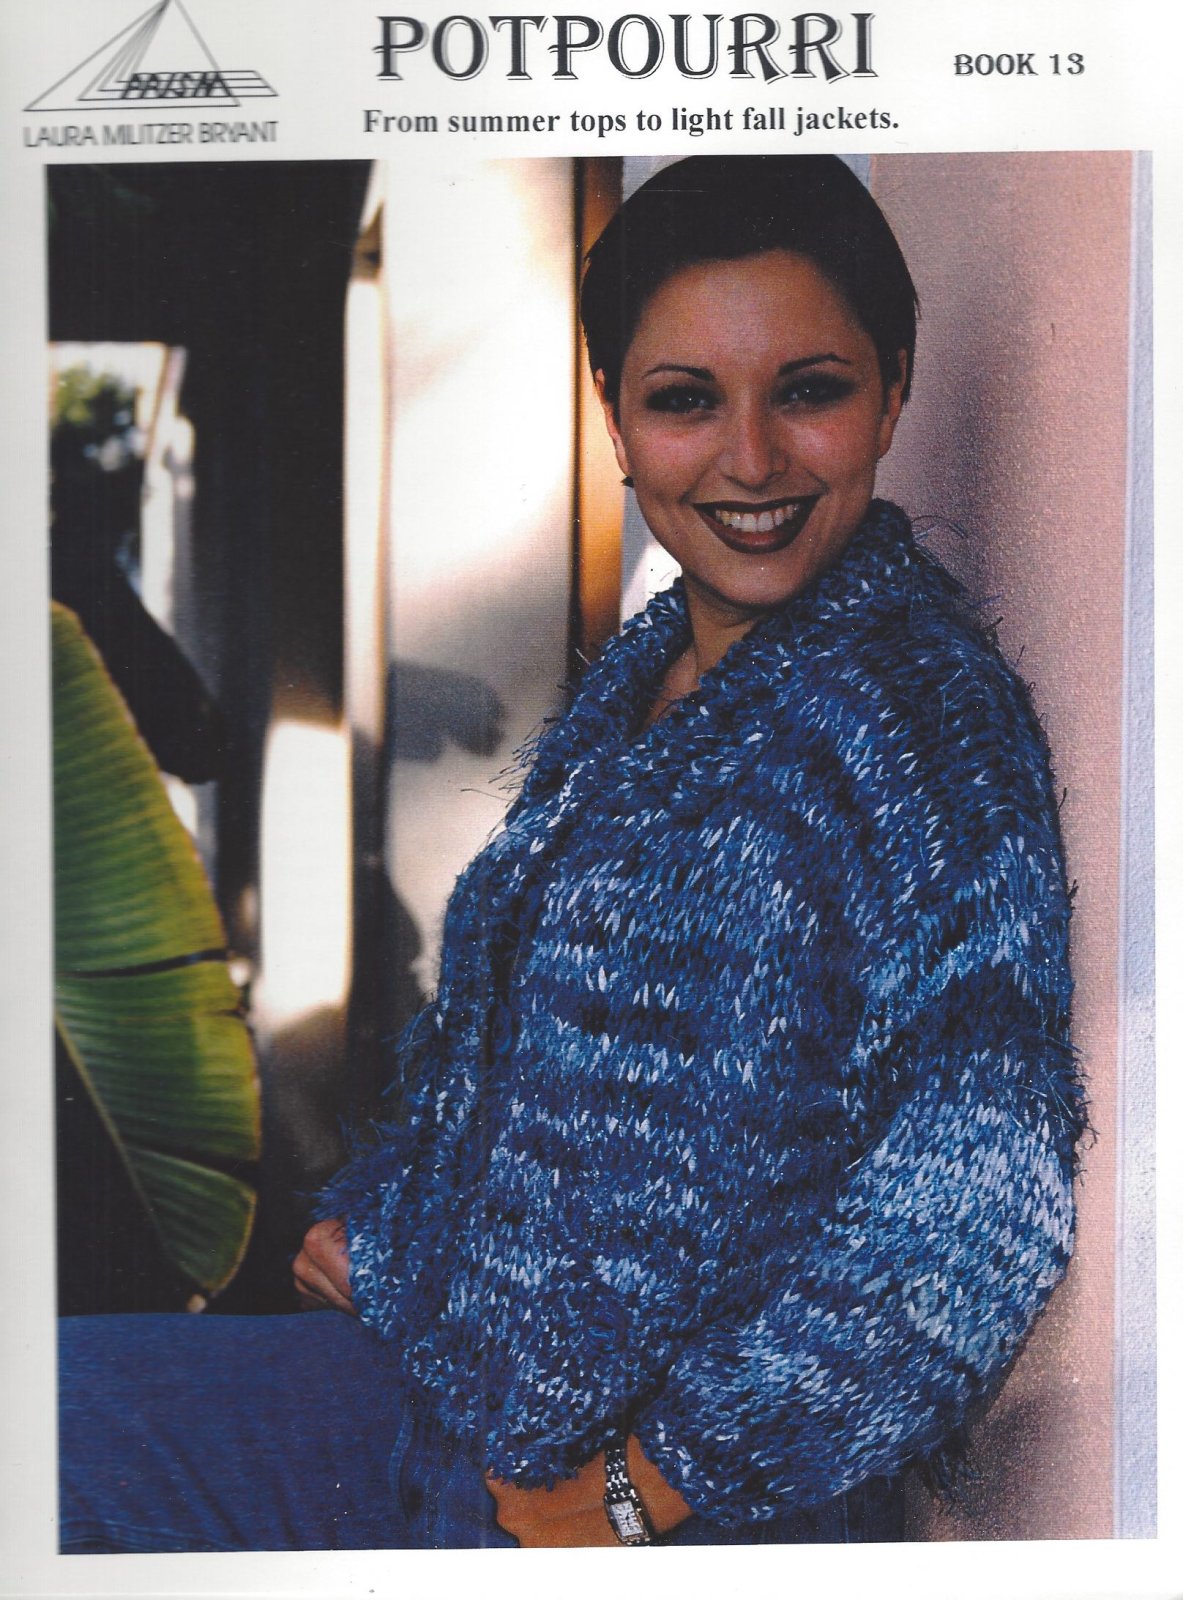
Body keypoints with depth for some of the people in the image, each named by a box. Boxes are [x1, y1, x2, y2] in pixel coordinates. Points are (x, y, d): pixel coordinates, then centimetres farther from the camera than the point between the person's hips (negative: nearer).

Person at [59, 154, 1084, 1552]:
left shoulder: (917, 716, -19)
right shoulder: (647, 674, 7)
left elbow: (975, 1211, -24)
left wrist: (640, 1493, -18)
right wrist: (377, 1213, 4)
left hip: (706, 1501, -7)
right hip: (460, 1373, 7)